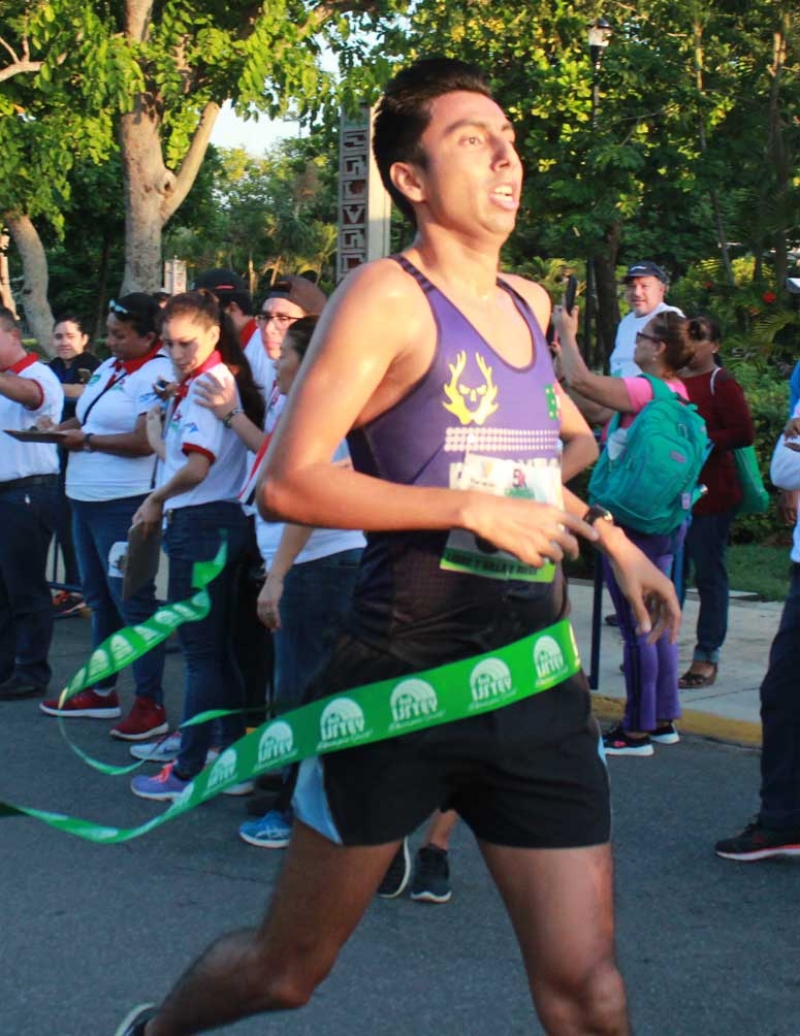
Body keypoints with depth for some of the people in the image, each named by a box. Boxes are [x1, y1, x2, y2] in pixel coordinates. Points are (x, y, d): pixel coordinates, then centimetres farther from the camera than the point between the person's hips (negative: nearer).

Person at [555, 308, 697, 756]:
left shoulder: (644, 392, -20)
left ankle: (637, 730, 4)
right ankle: (663, 719, 25)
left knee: (637, 627, -3)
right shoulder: (678, 393, 8)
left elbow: (581, 380, -26)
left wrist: (568, 335, -8)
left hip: (634, 522, -9)